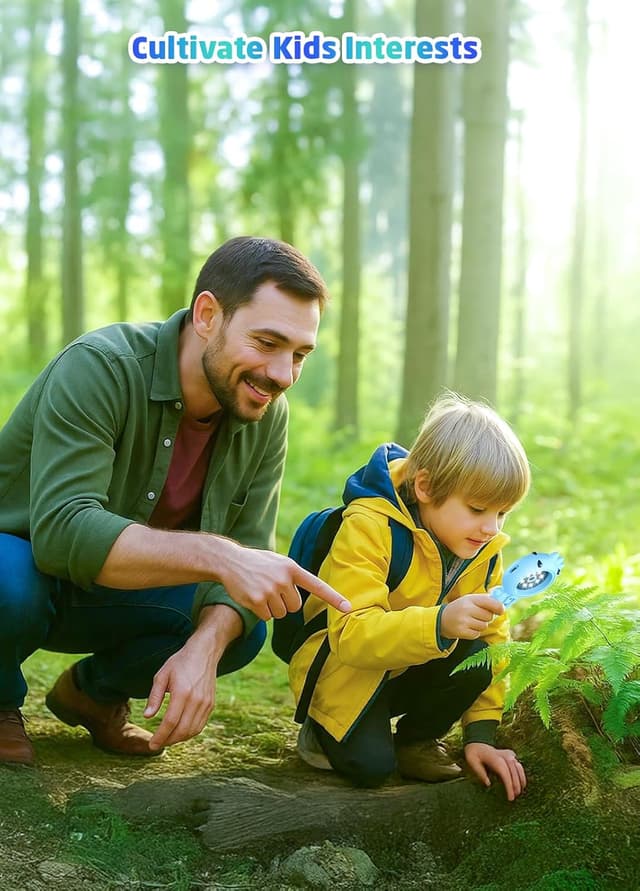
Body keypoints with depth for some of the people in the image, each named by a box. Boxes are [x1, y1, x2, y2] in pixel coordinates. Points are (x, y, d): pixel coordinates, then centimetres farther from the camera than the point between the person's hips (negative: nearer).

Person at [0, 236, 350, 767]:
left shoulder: (267, 416, -11)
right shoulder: (99, 368, -30)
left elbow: (246, 551, -12)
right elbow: (63, 532, -40)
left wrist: (204, 649, -32)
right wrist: (215, 556, -50)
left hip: (112, 595, 5)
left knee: (243, 630, -18)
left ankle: (93, 692, 10)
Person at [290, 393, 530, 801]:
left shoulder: (484, 551, -6)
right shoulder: (369, 526, -27)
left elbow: (493, 641, -1)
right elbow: (351, 634, -37)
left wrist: (481, 733, -11)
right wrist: (441, 623, -52)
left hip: (411, 673, 6)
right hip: (344, 667, -5)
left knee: (476, 656, -25)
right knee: (369, 764, -29)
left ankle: (418, 738, 2)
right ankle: (324, 732, 6)